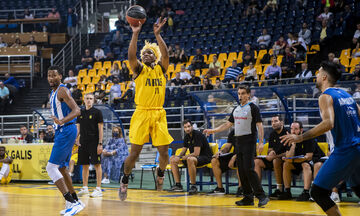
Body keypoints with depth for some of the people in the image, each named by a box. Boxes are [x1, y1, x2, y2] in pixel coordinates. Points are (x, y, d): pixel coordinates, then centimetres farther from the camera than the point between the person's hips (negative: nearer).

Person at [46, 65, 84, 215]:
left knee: (51, 167, -14)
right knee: (61, 168, 16)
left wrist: (62, 121, -39)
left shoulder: (62, 90, -13)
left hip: (66, 131, -10)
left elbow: (76, 110, -23)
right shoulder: (54, 92, 17)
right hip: (61, 131, 10)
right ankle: (75, 202, 23)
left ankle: (72, 203, -18)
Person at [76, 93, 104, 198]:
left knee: (97, 164, -5)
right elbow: (78, 128, 17)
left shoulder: (97, 112, -2)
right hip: (83, 142, 5)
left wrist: (100, 144, -12)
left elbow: (100, 129, -5)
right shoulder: (80, 112, 11)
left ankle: (98, 189, -5)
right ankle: (85, 188, 17)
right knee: (84, 165, 9)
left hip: (94, 142, -5)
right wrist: (77, 139, 5)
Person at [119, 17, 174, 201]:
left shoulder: (161, 69, 10)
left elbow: (165, 54, -10)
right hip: (141, 113, -2)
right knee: (135, 152, -5)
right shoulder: (139, 69, 5)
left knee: (164, 153, 1)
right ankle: (125, 180, 17)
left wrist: (157, 35, -19)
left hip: (158, 114, 2)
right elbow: (131, 55, -15)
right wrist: (135, 34, -24)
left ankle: (160, 172, 32)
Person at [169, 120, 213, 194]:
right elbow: (183, 151, 14)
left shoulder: (198, 135, -17)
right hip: (193, 157, 9)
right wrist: (178, 156, -10)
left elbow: (196, 153, -23)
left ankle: (193, 186, -32)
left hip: (205, 157, -9)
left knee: (190, 159, -41)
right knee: (172, 159, 3)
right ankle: (178, 184, 0)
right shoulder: (187, 136, 8)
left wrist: (182, 157, -18)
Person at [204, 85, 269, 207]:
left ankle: (261, 196, -14)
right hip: (238, 141, 8)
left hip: (249, 141, -8)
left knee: (248, 169, -17)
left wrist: (261, 142, -21)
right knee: (241, 170, 5)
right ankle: (248, 198, 10)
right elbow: (228, 124, 22)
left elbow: (259, 125, -11)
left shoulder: (253, 108, -5)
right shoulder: (236, 109, 16)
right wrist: (213, 131, 15)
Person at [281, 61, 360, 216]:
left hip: (344, 151, -9)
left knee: (318, 192, -5)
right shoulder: (345, 94, 15)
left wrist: (300, 137, -25)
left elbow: (328, 123, -26)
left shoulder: (326, 96, -10)